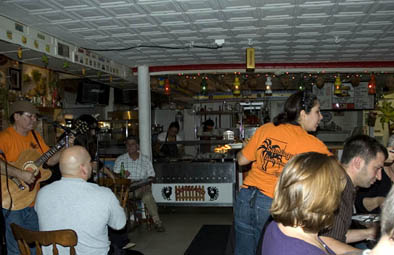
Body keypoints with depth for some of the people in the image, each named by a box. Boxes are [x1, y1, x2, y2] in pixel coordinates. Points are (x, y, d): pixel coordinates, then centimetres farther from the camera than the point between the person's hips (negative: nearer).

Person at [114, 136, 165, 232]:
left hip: (141, 187, -1)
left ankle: (157, 222, -27)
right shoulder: (120, 159, 17)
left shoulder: (145, 160, 15)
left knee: (147, 196, -34)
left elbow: (151, 176, 11)